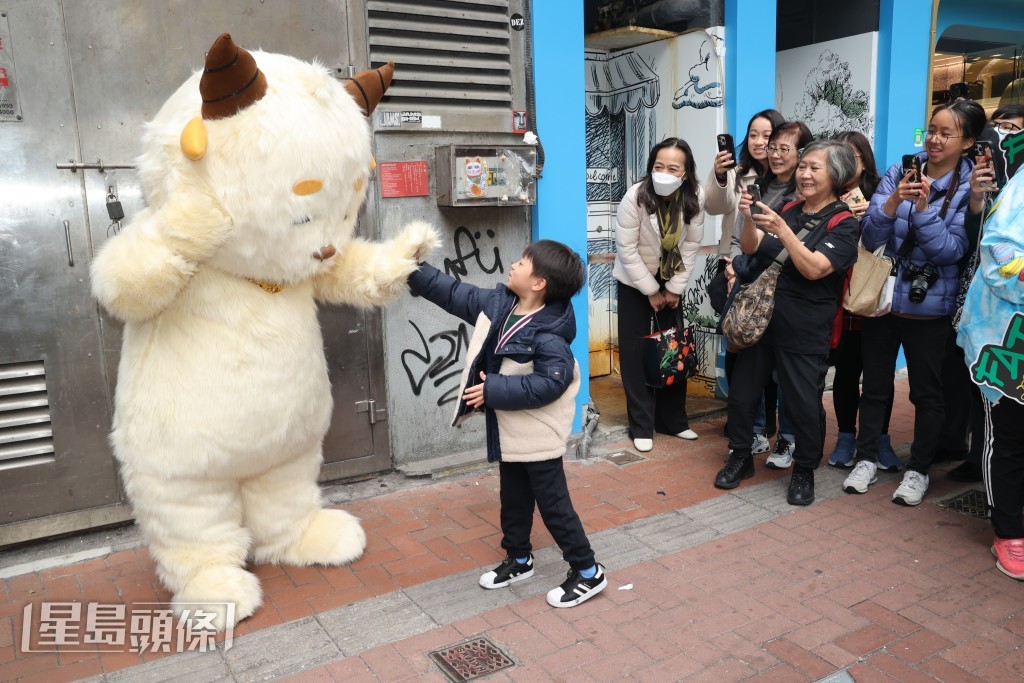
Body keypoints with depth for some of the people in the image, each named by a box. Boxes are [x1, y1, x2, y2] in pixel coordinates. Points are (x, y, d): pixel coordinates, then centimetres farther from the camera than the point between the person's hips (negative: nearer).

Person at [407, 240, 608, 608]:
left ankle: (588, 572, 20)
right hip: (508, 430, 9)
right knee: (513, 500, 22)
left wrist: (493, 389, -28)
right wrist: (414, 270, 5)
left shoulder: (548, 336, -27)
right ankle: (518, 559, 42)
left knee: (553, 504, 3)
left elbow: (548, 385, -31)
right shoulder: (498, 302, -2)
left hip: (537, 434, -8)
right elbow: (455, 294, 7)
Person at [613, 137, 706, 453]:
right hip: (635, 280, -3)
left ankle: (673, 420, 20)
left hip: (671, 281, 3)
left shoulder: (695, 197, -17)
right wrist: (651, 291, -15)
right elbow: (626, 249, -20)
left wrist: (673, 288, -9)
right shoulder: (635, 196, -25)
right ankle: (641, 427, 8)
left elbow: (691, 245, -8)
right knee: (635, 350, -2)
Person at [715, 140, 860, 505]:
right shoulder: (789, 209, 9)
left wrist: (781, 230, -28)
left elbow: (813, 269, -19)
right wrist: (748, 217, -17)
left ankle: (804, 471, 23)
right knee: (741, 392, 11)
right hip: (760, 318, 5)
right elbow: (750, 248, 2)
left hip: (805, 332, -5)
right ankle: (740, 457, 30)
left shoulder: (843, 224, -6)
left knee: (804, 404, 2)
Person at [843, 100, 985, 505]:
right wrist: (892, 202, -26)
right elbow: (870, 238, -9)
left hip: (930, 306, -2)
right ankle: (867, 459, 25)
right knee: (874, 383, 11)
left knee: (926, 391, 8)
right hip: (882, 297, 2)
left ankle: (918, 470, 23)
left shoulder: (970, 188, -7)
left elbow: (951, 250, -16)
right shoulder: (898, 174, -3)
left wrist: (923, 207, -26)